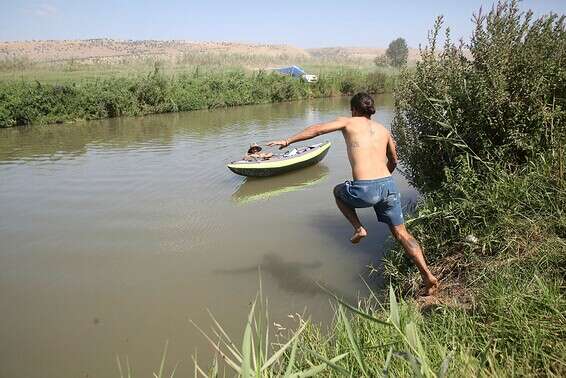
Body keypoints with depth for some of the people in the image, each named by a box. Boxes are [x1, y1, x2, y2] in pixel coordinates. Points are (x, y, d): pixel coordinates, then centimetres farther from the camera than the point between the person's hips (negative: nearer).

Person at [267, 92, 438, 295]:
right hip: (389, 186, 5)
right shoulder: (383, 130, 23)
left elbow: (317, 129, 2)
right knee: (402, 233, 16)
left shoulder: (349, 122, 10)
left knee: (338, 191, 29)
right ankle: (427, 275, 9)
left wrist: (288, 141, 10)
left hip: (365, 190, -4)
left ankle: (359, 228, 15)